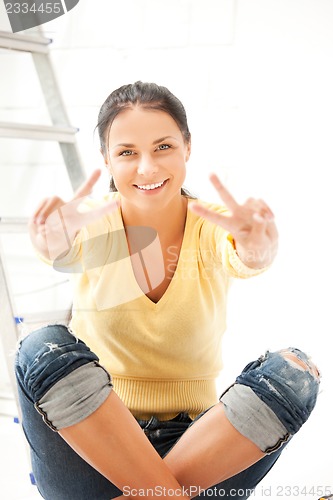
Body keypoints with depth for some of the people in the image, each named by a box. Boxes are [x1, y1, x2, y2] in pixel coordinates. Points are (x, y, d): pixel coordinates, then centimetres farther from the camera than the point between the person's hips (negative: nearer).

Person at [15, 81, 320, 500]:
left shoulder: (215, 229, -6)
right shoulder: (93, 228, -6)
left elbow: (245, 259, -28)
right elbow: (60, 249, -28)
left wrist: (256, 250, -51)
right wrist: (53, 243, -51)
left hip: (195, 440, 1)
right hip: (90, 438, 0)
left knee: (295, 371, -24)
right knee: (43, 348, -28)